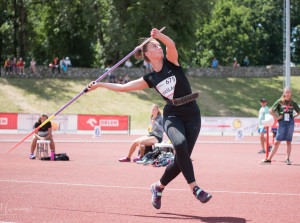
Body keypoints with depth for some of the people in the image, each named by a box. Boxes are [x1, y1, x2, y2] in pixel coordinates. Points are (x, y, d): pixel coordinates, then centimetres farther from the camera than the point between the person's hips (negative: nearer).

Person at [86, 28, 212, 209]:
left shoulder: (171, 63, 4)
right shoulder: (150, 79, 8)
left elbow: (171, 45, -19)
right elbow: (123, 87, 16)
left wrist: (159, 35, -38)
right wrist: (99, 85, 16)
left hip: (192, 117, 0)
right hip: (172, 117, 0)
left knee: (182, 159, -8)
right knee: (180, 144, -32)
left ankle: (159, 187, 16)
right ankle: (194, 187, -27)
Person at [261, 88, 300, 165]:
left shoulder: (293, 103, 7)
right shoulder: (279, 102, 2)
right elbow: (271, 110, 4)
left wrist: (293, 117, 6)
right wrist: (276, 117, -3)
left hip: (290, 123, 1)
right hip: (282, 123, -1)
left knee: (289, 142, 3)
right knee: (277, 142, -2)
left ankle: (287, 159, 8)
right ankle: (269, 159, 1)